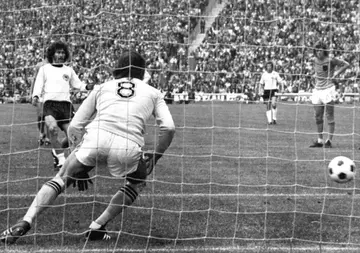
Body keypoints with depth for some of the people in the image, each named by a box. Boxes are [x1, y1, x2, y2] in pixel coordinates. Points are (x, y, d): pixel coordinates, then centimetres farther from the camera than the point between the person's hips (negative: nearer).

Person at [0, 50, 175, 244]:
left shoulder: (102, 88, 27)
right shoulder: (152, 93, 25)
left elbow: (74, 126, 21)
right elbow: (169, 128, 10)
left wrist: (79, 166, 28)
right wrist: (155, 157, 24)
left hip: (95, 137, 1)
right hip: (128, 148, -1)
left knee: (60, 179, 16)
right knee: (138, 182, 28)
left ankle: (26, 222, -5)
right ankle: (97, 227, 18)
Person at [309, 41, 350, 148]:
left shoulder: (330, 60, -8)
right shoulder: (315, 60, 7)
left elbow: (346, 64, -2)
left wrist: (336, 74, -8)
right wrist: (317, 80, 12)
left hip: (328, 89, -6)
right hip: (317, 90, 6)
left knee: (330, 116, -2)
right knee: (318, 117, 6)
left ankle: (329, 140, 2)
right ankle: (320, 140, 15)